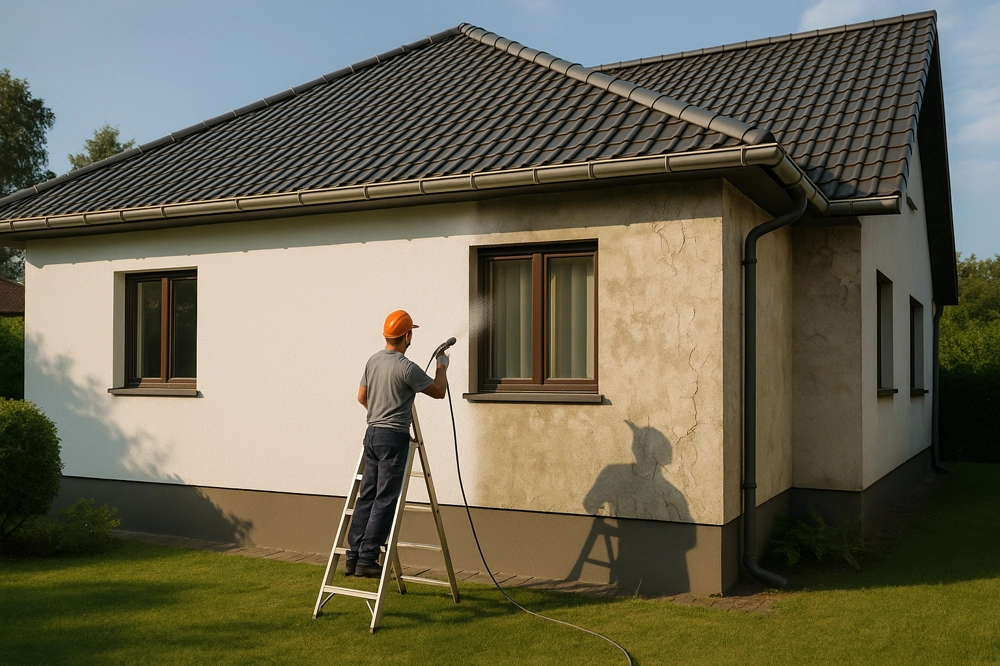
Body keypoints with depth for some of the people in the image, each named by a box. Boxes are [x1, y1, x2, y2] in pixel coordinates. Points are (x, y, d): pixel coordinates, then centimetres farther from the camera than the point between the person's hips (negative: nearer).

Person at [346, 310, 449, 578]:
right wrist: (442, 366, 12)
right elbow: (438, 391, -6)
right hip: (394, 437, -8)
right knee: (385, 500, -3)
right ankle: (367, 559, -2)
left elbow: (362, 397, 20)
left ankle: (353, 556, 13)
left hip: (372, 434, 8)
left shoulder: (373, 361, 9)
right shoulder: (406, 367, -15)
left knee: (366, 496, 11)